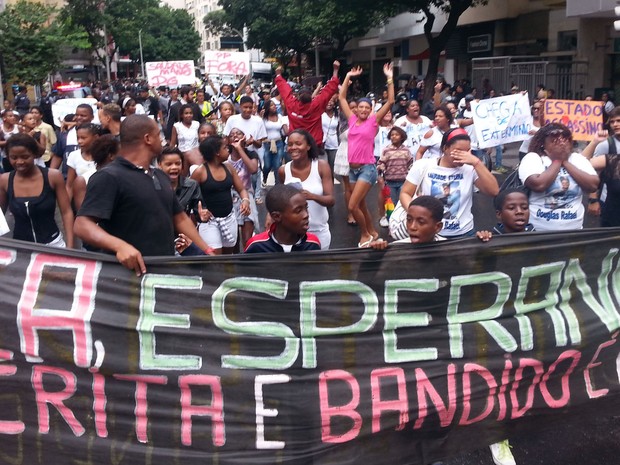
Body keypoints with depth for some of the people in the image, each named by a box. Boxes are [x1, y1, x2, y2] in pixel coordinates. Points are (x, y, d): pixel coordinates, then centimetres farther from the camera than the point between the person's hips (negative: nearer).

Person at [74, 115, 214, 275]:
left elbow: (180, 218, 22)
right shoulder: (109, 177, -11)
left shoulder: (161, 176, 15)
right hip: (130, 271, -7)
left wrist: (208, 251, 14)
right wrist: (119, 245, -36)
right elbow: (82, 225, -19)